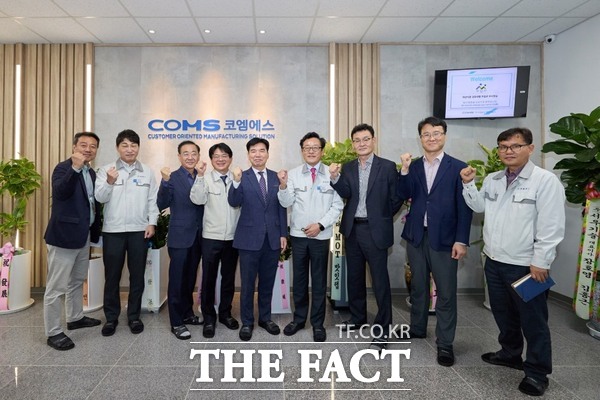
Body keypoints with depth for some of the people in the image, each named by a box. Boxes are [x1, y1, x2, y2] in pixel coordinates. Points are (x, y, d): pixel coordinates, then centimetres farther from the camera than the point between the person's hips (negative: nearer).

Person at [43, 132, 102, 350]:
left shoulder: (91, 173, 11)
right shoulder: (63, 168, -13)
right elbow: (60, 192, -32)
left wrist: (96, 232, 15)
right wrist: (75, 167, -41)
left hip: (83, 235, 8)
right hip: (64, 235, -8)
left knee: (77, 281, 21)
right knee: (56, 286, 1)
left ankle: (75, 318, 37)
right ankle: (53, 332, 11)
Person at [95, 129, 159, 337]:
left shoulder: (147, 172, 6)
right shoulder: (106, 170, 2)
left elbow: (153, 200, 6)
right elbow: (100, 197, -7)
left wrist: (152, 222, -3)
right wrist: (109, 182, -25)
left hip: (139, 230, 1)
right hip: (113, 230, -1)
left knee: (137, 275, 8)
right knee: (112, 275, 7)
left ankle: (134, 316, 22)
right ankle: (111, 317, 22)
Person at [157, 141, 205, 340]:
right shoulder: (172, 177, -6)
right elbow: (162, 205, -17)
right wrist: (165, 181, -29)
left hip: (198, 236, 5)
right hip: (180, 236, -5)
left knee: (190, 278, 17)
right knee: (177, 279, 2)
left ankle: (187, 313, 32)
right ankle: (176, 322, 12)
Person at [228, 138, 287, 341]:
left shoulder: (276, 177, 6)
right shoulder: (242, 177, -3)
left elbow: (281, 207, 7)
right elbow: (233, 202, -18)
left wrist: (283, 234, 4)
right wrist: (236, 181, -35)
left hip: (272, 238, 3)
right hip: (250, 238, -3)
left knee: (267, 282, 15)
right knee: (248, 283, 7)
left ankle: (265, 318, 32)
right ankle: (247, 322, 23)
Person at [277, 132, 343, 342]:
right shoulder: (293, 174, 0)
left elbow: (337, 205, -3)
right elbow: (286, 203, -7)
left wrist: (320, 224, -12)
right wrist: (283, 185, -24)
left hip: (321, 235, -1)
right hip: (298, 234, 1)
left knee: (319, 280, 9)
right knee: (299, 278, 13)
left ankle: (318, 323, 23)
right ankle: (299, 319, 29)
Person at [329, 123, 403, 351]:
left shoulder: (387, 167, -5)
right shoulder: (348, 168, 6)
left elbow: (396, 199, -2)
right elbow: (345, 193, -8)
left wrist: (381, 218, 3)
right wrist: (334, 177, -23)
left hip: (375, 230, -4)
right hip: (352, 229, 5)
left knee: (380, 280, -1)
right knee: (355, 277, 16)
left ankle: (382, 331, 9)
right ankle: (357, 318, 34)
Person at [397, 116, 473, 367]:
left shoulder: (458, 167, -2)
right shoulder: (412, 167, 7)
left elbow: (464, 207, -5)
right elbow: (404, 195, -6)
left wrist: (461, 240, -10)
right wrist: (404, 170, -18)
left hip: (444, 238, -3)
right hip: (416, 236, 4)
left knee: (446, 292, 2)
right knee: (418, 286, 17)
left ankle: (445, 343, 15)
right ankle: (417, 328, 34)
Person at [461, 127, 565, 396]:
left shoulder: (545, 180, -13)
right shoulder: (492, 179, 8)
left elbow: (551, 227, -15)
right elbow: (479, 206, 13)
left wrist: (541, 262, -17)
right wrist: (468, 184, -1)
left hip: (526, 266, -6)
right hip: (494, 261, 7)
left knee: (532, 320, 8)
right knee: (503, 314, 21)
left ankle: (537, 372, 24)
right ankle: (510, 354, 41)